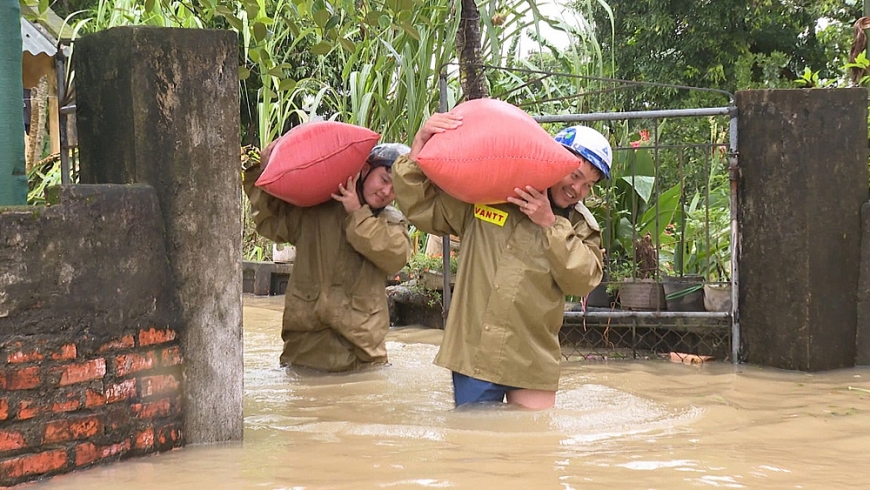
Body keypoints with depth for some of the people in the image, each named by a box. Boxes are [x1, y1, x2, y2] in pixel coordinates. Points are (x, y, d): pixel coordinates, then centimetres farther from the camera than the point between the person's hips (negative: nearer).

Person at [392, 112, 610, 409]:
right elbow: (419, 206, 2)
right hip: (474, 353, -1)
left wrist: (551, 225, -13)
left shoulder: (580, 227, 10)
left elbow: (582, 281, -6)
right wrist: (421, 145, -10)